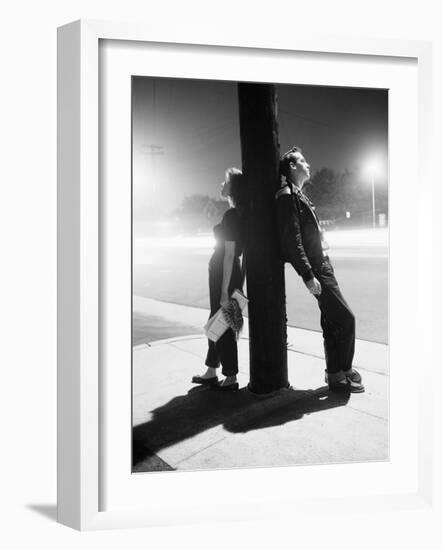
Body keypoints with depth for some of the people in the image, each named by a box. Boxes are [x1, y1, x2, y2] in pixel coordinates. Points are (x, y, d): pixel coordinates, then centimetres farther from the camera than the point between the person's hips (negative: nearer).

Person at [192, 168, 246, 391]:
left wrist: (224, 291, -22)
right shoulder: (239, 214, 9)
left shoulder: (231, 215, -19)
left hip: (225, 273, -10)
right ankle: (211, 372, 29)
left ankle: (230, 378, 10)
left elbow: (229, 255, -22)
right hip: (220, 271, 10)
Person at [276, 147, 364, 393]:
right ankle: (342, 373, 7)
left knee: (331, 321, 14)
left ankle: (335, 373, 23)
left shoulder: (299, 195, 17)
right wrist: (308, 276, -22)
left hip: (322, 264, 10)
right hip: (315, 268, -10)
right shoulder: (288, 196, -13)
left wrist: (320, 269, 16)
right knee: (346, 318, -6)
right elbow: (292, 240, -20)